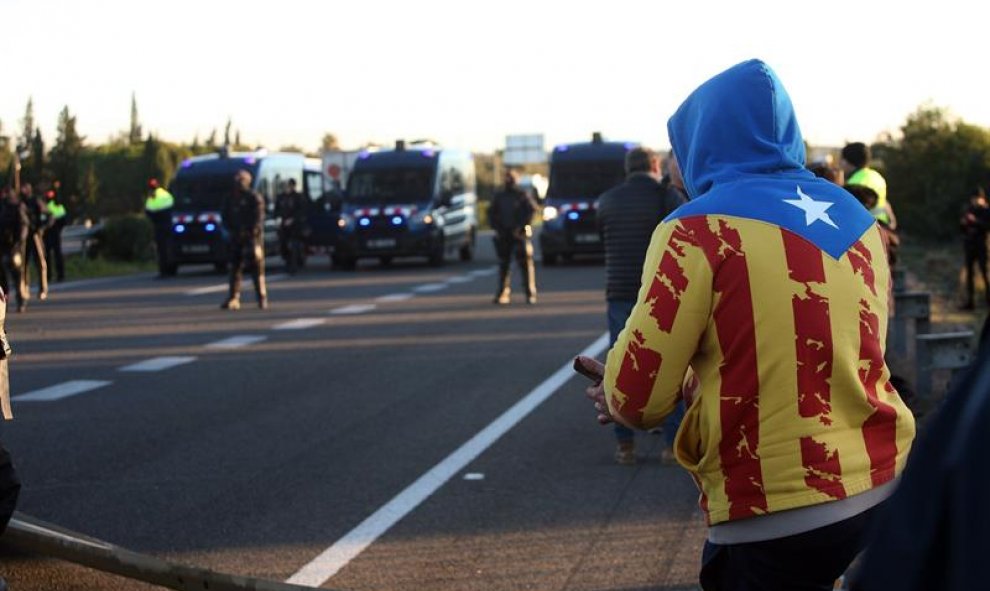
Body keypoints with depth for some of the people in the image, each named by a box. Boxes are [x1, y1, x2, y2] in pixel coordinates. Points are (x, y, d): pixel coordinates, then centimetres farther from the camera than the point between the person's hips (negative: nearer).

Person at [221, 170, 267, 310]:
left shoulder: (255, 198, -4)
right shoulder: (230, 199, 13)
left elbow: (258, 219, -9)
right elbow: (226, 218, 16)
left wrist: (251, 234, -15)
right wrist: (231, 231, 1)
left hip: (252, 237, -5)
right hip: (236, 239, 5)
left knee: (257, 269, -5)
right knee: (235, 269, 1)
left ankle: (262, 298, -1)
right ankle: (234, 299, 0)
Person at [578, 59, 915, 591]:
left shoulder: (698, 229, -9)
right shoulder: (855, 217, 10)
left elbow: (638, 396, -10)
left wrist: (616, 396, 12)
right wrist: (694, 387, 23)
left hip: (776, 519, -6)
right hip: (883, 492, 6)